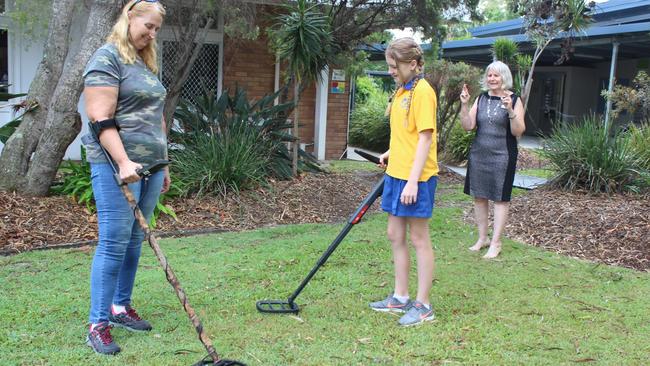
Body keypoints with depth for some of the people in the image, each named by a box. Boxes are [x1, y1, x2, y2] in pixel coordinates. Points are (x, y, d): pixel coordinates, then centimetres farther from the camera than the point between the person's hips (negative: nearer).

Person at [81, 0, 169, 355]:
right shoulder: (107, 58, -7)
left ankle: (121, 308, 24)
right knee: (113, 243, -7)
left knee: (134, 241, 12)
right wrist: (123, 162, -23)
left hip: (150, 165, 8)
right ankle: (97, 324, 0)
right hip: (117, 166, -8)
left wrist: (163, 164, 22)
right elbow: (101, 119, -16)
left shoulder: (147, 63, 19)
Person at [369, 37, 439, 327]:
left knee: (419, 239, 0)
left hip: (415, 177, -9)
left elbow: (425, 138, -19)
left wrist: (413, 181, -23)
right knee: (395, 235, 14)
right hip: (395, 173, 9)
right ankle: (400, 298, 26)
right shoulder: (401, 91, 14)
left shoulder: (422, 91, -14)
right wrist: (391, 153, 11)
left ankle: (423, 306, 11)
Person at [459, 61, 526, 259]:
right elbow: (468, 126, 1)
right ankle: (482, 238, 24)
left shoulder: (513, 100, -4)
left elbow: (518, 131, -11)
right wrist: (464, 104, -11)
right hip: (479, 155, 5)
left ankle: (496, 243, 10)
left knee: (500, 198, 2)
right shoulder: (481, 99, 7)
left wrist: (510, 111, -25)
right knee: (479, 196, 10)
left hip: (502, 156, -4)